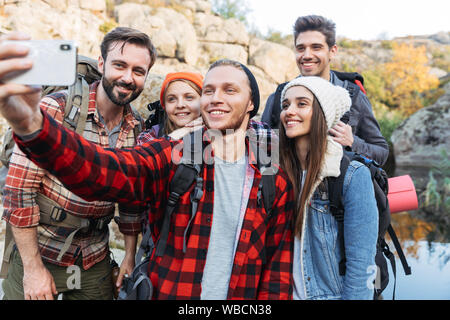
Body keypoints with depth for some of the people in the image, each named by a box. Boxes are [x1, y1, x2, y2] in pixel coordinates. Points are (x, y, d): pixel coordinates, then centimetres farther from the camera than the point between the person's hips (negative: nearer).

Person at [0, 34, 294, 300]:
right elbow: (105, 171, -26)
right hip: (168, 290, 0)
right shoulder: (171, 156, -8)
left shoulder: (274, 178, -3)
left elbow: (279, 261, 0)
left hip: (242, 293, 1)